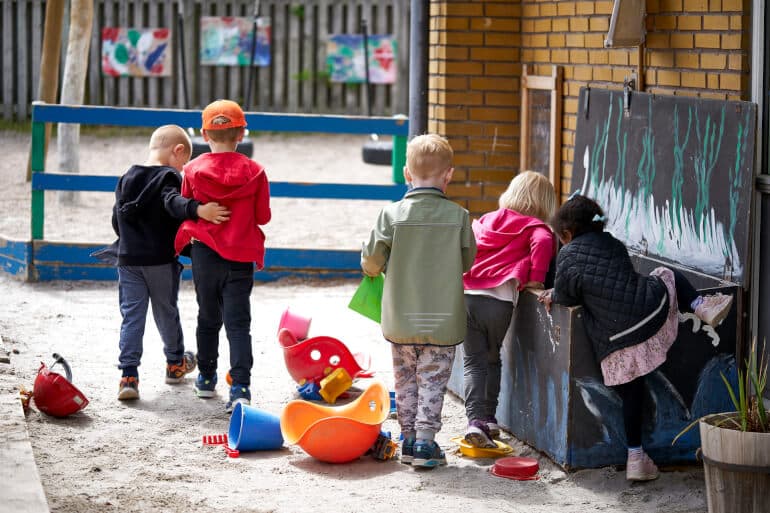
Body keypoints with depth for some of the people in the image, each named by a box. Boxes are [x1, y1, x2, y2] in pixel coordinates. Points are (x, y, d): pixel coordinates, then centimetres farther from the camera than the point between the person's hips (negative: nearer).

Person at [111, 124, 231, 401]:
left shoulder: (126, 179, 8)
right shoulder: (169, 178, -11)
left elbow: (117, 219, 15)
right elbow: (174, 203, -32)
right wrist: (198, 210, -48)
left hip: (129, 260, 4)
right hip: (162, 261, -4)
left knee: (131, 316, 2)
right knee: (166, 312, 15)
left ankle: (128, 375, -9)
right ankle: (175, 363, 35)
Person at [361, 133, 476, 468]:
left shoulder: (392, 215, -9)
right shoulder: (458, 216, -8)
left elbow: (371, 263, -6)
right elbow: (467, 262, 4)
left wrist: (372, 267, 18)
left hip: (401, 319, 1)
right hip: (443, 320, -1)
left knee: (406, 381, 15)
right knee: (433, 381, 6)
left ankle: (408, 440, 19)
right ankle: (425, 441, 0)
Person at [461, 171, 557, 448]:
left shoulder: (487, 219, 18)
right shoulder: (536, 227, 4)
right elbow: (543, 243, -17)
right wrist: (535, 278, -9)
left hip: (466, 295, 3)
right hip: (499, 300, -2)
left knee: (474, 361, 6)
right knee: (492, 359, 19)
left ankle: (476, 420, -9)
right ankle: (489, 418, 22)